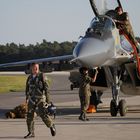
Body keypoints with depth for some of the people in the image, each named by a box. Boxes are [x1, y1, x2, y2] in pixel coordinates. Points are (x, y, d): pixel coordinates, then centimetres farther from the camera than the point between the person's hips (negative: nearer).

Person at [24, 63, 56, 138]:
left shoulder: (42, 76, -8)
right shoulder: (30, 77, 7)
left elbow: (46, 87, -10)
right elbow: (27, 88, 19)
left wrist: (47, 98, -15)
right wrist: (27, 98, 24)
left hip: (40, 98, -4)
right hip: (32, 99, 4)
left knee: (43, 115, -8)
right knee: (29, 115, -3)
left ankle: (51, 126, 18)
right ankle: (31, 133, 4)